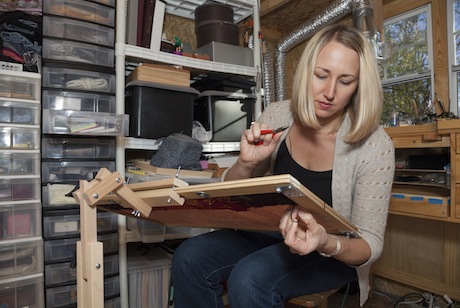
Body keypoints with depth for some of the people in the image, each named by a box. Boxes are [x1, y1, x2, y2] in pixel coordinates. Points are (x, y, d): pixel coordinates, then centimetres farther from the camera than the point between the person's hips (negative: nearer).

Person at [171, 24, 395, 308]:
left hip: (336, 253, -3)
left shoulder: (375, 145, -19)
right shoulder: (276, 116, -9)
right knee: (190, 258, -19)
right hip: (274, 232, 4)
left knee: (249, 278, -31)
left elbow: (371, 244, -13)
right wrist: (247, 163, -23)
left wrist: (326, 243, -35)